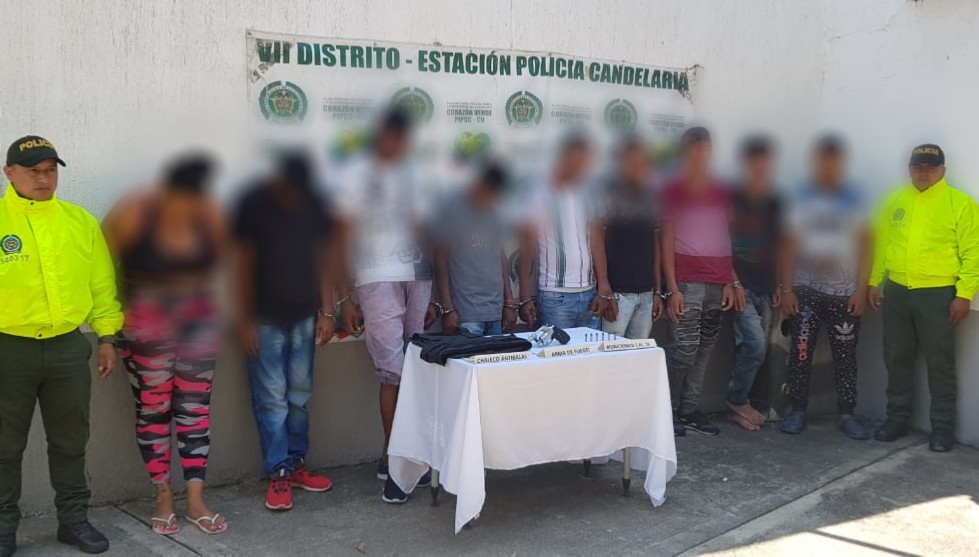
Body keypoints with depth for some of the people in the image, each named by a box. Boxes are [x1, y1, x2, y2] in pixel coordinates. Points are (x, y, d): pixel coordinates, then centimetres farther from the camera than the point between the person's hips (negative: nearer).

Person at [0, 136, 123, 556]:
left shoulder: (81, 221, 5)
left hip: (68, 348, 3)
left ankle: (73, 518, 26)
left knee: (70, 442, 12)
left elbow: (102, 283, 8)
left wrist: (107, 336, 6)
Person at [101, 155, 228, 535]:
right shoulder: (131, 215, -18)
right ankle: (163, 498, 16)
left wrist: (195, 291, 11)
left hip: (199, 320, 3)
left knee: (195, 407, 3)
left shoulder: (210, 216, -8)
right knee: (153, 410, 2)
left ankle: (195, 500, 11)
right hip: (145, 324, -3)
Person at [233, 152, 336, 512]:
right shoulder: (255, 203, -8)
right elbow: (243, 263, -7)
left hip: (304, 316, 4)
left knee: (299, 395, 9)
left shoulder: (315, 204, 2)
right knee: (271, 399, -2)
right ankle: (279, 474, 5)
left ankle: (296, 464, 20)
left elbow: (324, 258, 7)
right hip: (266, 318, -3)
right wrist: (245, 321, -9)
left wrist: (326, 311, 2)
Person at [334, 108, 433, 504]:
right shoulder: (356, 175, 1)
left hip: (417, 278, 5)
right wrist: (344, 299, -5)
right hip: (377, 281, -4)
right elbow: (343, 238, 0)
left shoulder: (411, 174, 15)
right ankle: (394, 462, 1)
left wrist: (430, 293, 15)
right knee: (394, 373, -8)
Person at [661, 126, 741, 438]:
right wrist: (672, 289, -9)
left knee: (705, 349, 5)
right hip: (687, 282, -4)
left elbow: (728, 240, 16)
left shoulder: (722, 193, 14)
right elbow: (667, 242, -2)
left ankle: (690, 409, 13)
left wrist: (731, 282, 8)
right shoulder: (673, 192, 2)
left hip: (718, 283, 5)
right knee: (686, 347, -11)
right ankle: (668, 409, 2)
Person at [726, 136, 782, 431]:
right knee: (755, 342, -15)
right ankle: (738, 400, 3)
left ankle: (738, 404, 18)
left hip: (764, 288, 6)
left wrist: (777, 284, 14)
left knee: (756, 348, 6)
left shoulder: (774, 204, 11)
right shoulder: (731, 199, -8)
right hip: (739, 285, -6)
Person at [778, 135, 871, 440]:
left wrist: (861, 289, -4)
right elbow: (790, 245, 2)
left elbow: (863, 246, 3)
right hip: (805, 290, 0)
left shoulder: (854, 200, 3)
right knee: (800, 353, 0)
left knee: (845, 356, 3)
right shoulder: (801, 198, 2)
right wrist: (786, 289, -3)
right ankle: (797, 411, 10)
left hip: (845, 292, 0)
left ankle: (847, 415, 10)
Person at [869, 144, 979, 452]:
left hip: (937, 295, -4)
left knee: (940, 364, 2)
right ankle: (897, 418, 24)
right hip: (896, 292, 4)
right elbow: (881, 243, 13)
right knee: (897, 359, 11)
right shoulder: (896, 201, 10)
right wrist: (874, 281, 9)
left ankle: (942, 427, 12)